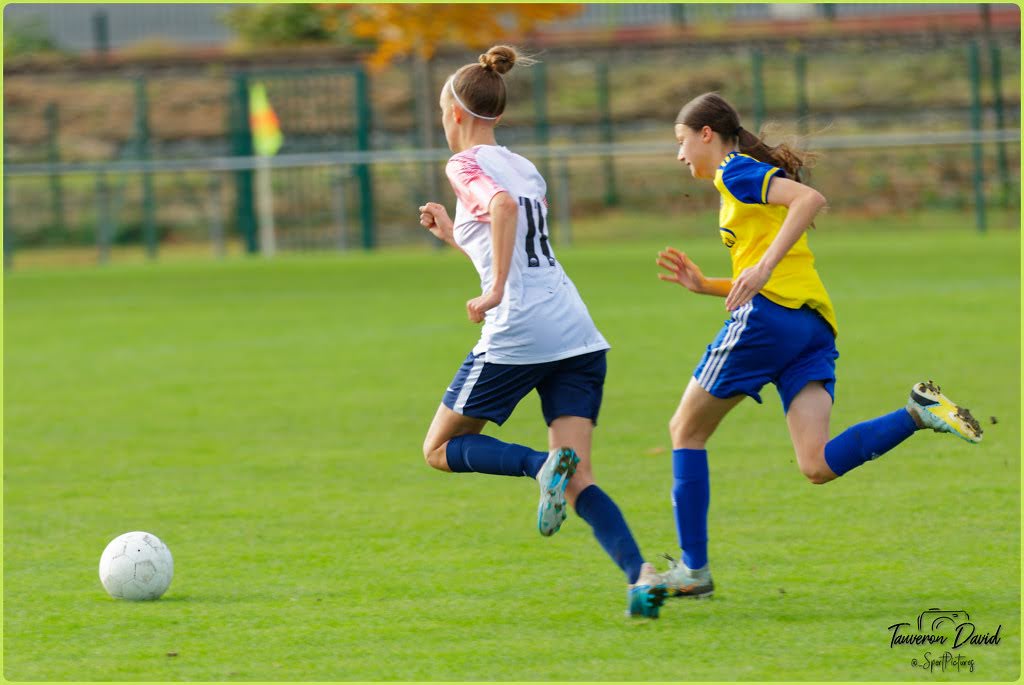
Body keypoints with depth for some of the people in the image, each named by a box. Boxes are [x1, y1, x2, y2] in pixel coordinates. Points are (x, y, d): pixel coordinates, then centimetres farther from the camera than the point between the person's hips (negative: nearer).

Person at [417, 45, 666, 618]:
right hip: (577, 333, 7)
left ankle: (544, 464, -16)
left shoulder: (466, 166, -1)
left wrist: (494, 291, -22)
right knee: (579, 482, 2)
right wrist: (453, 234, 35)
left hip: (518, 335, -7)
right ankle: (641, 572, -21)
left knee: (441, 449, 10)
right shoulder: (525, 169, 22)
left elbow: (504, 206, -24)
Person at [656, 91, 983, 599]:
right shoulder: (755, 180, 30)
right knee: (817, 466, -9)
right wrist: (704, 286, 24)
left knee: (686, 430, 7)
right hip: (814, 326, 8)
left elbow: (809, 198, -16)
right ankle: (918, 413, -23)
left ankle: (693, 568, 6)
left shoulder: (736, 171, 3)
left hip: (768, 315, -8)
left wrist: (763, 266, -23)